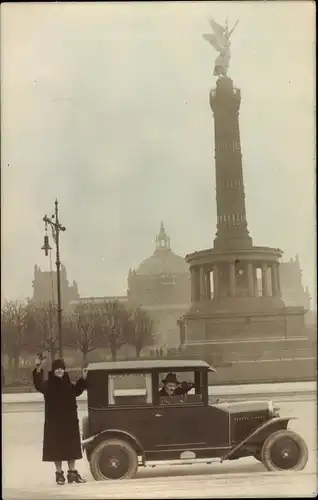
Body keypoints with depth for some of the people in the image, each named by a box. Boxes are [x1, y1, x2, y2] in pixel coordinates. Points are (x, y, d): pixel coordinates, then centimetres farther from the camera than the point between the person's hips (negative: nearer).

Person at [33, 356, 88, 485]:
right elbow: (39, 385, -31)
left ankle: (72, 472, 18)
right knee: (57, 447, -1)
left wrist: (83, 379, 12)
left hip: (69, 420, 5)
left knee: (71, 446, 9)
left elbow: (77, 391, 25)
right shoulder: (48, 385, -9)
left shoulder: (68, 384, 7)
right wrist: (38, 370, -48)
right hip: (55, 421, -5)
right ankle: (59, 473, 9)